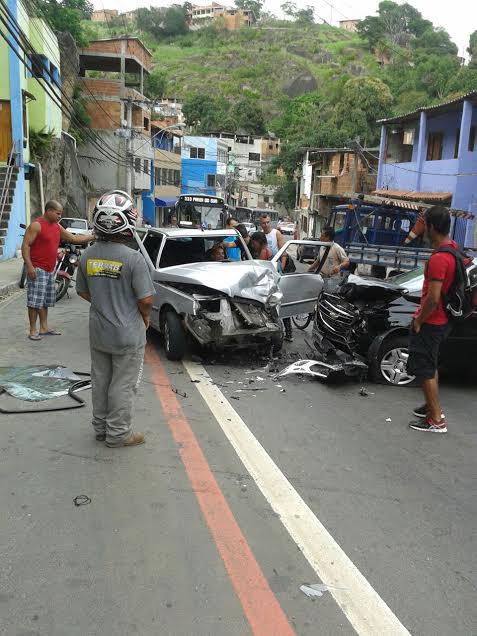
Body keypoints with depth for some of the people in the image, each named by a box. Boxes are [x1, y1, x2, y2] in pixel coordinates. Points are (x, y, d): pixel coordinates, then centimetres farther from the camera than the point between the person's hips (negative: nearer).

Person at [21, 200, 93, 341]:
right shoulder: (36, 225, -10)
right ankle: (33, 330, -2)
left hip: (50, 270, 8)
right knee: (35, 301, -6)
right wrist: (29, 266, -21)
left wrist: (93, 236, 13)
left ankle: (44, 328, 22)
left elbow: (74, 238, 20)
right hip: (37, 269, -8)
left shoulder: (57, 226, 14)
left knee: (46, 301, 13)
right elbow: (25, 245, -14)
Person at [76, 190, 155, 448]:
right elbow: (145, 299, -19)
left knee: (100, 381, 19)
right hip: (127, 334, -5)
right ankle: (118, 434, 19)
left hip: (97, 332, 6)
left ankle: (101, 427, 32)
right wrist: (145, 316, 1)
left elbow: (83, 292, 7)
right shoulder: (133, 258, -22)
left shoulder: (87, 256, -4)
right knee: (122, 385, 8)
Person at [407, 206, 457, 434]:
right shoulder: (453, 247, 3)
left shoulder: (438, 258, -27)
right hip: (442, 320, 9)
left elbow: (433, 298, -28)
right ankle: (432, 405, 37)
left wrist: (418, 320, -15)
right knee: (430, 366, 23)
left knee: (425, 369, 1)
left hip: (430, 323, -9)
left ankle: (436, 420, 10)